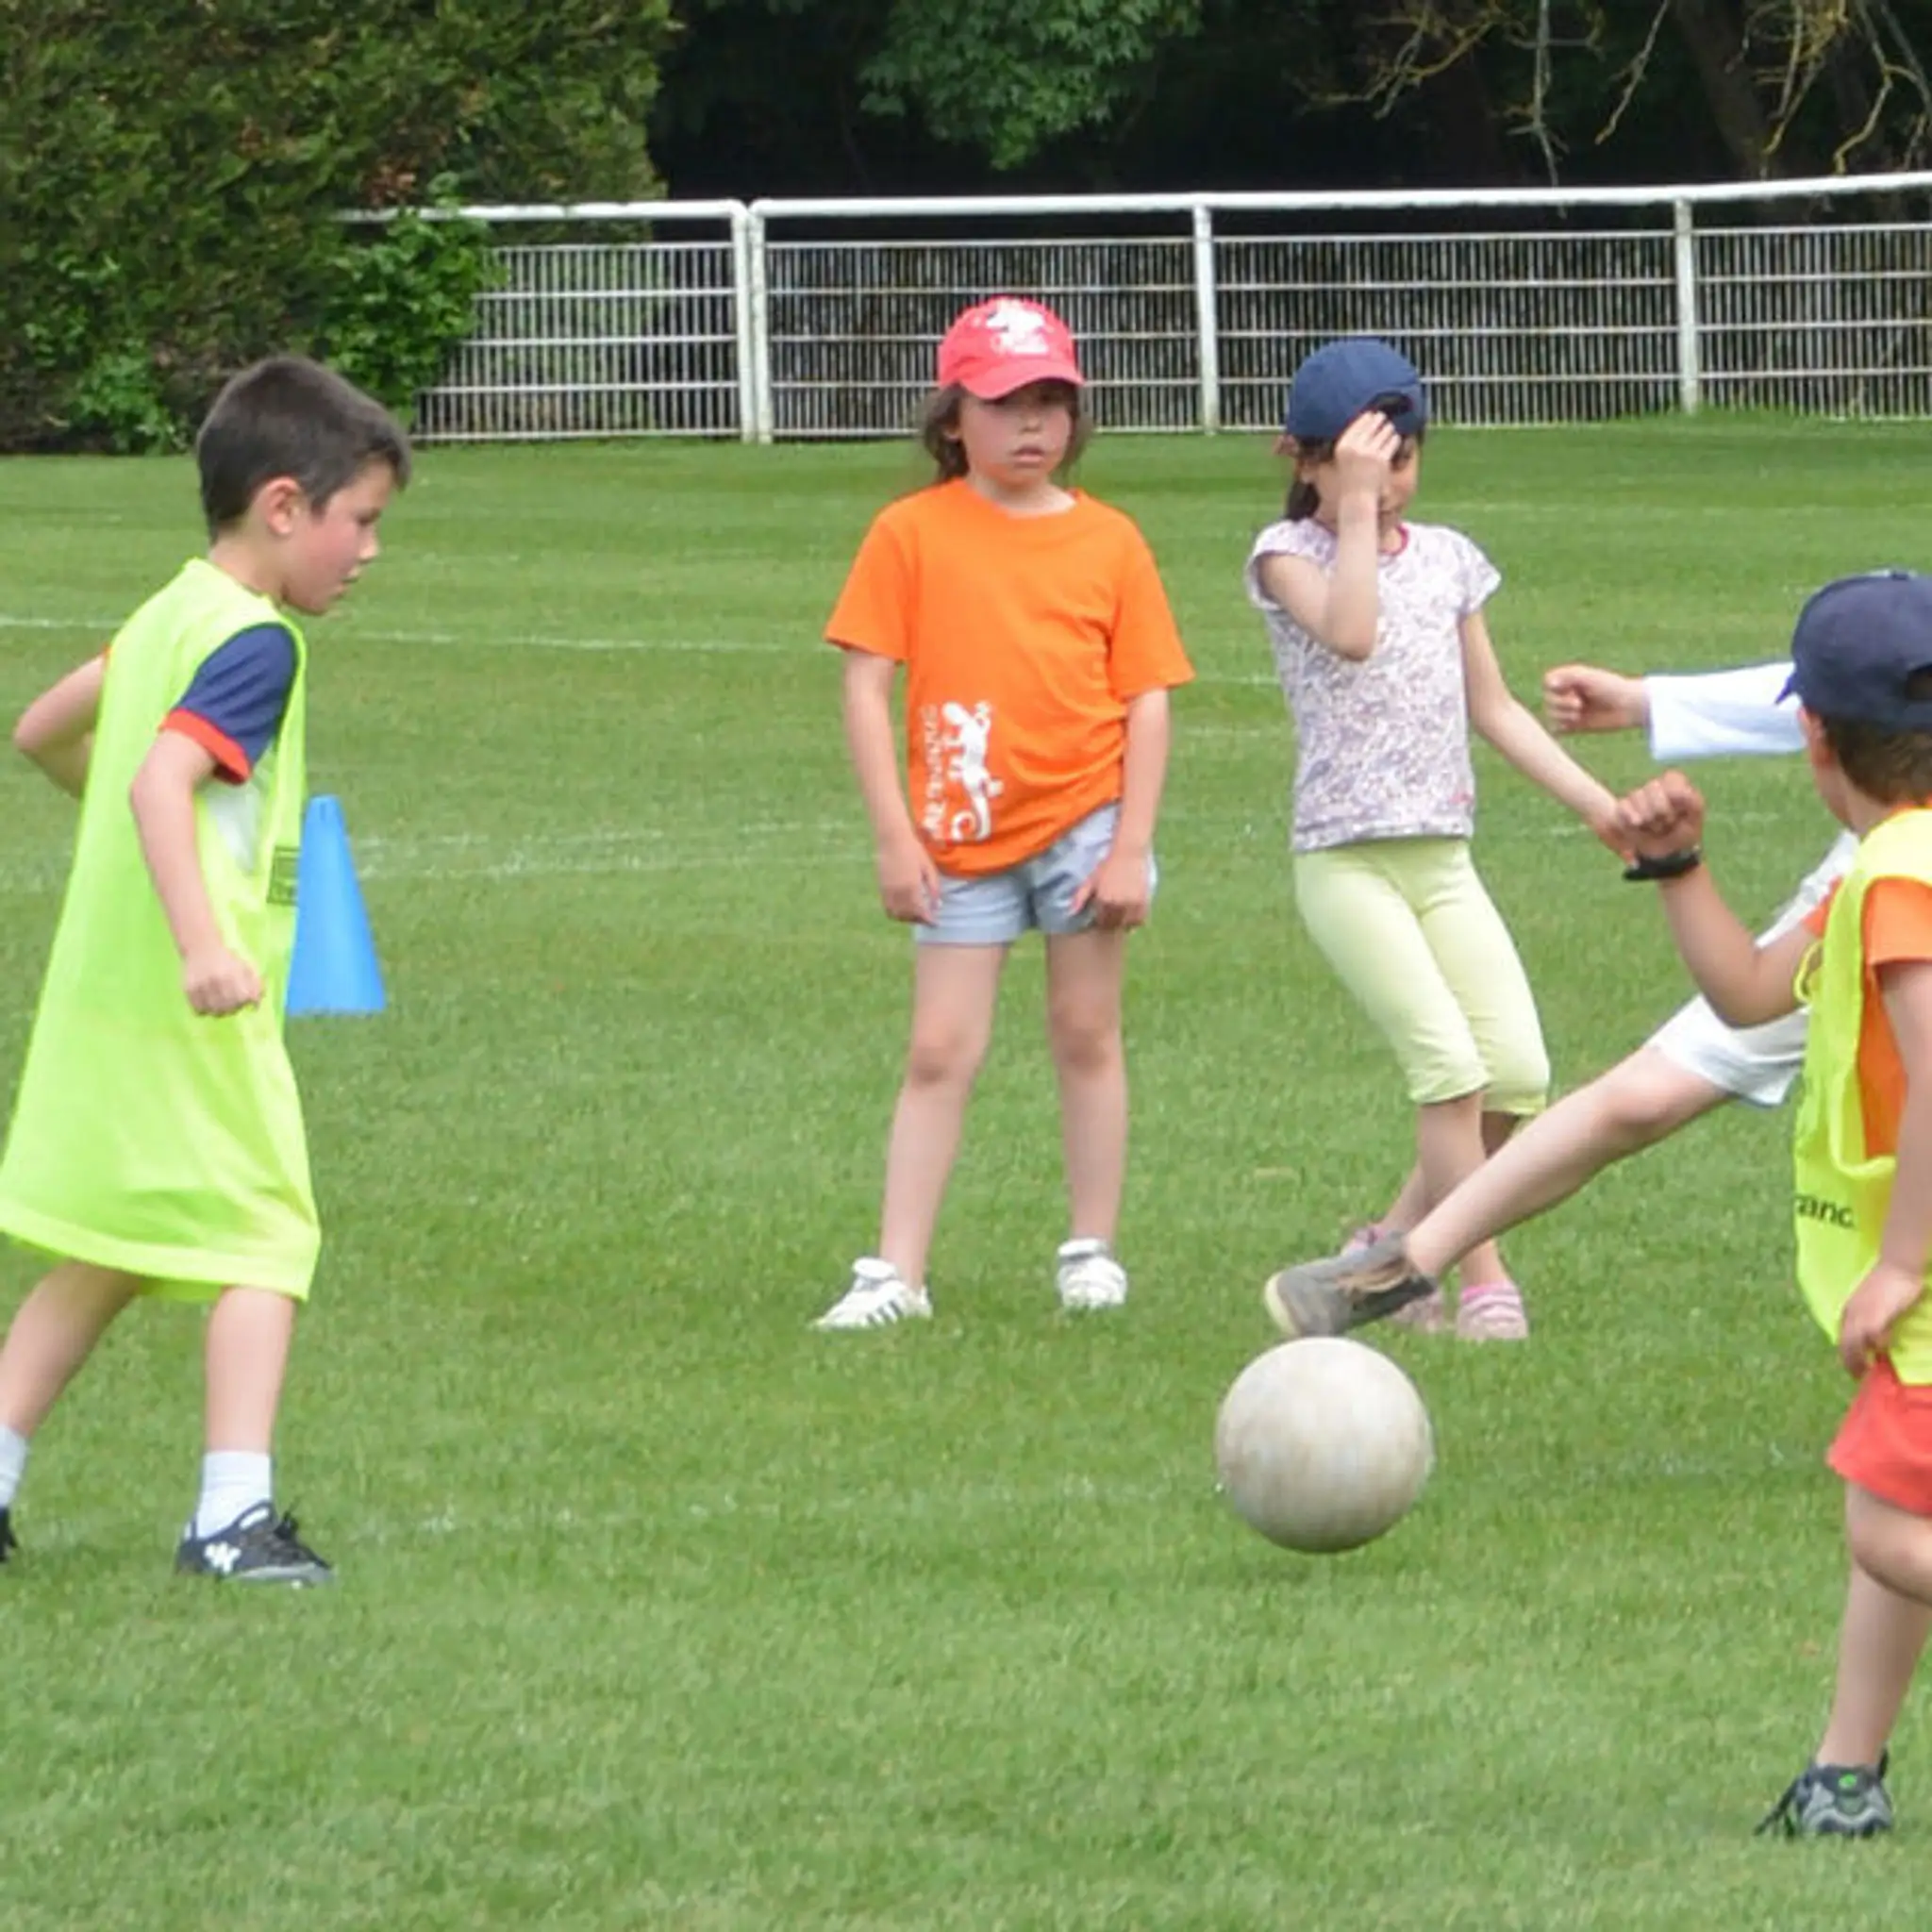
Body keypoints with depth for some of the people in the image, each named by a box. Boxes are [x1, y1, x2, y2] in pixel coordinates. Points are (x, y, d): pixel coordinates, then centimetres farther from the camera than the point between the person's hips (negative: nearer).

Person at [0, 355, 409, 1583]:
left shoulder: (166, 617, 12)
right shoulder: (254, 643, -15)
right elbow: (160, 783, -29)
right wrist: (204, 942, -38)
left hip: (99, 1003, 9)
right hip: (192, 1016, -9)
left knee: (102, 1260, 17)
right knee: (262, 1243, -2)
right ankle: (234, 1515, -8)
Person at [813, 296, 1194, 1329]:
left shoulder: (1109, 542, 2)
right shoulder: (912, 534, -2)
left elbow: (1146, 700, 1)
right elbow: (865, 684, -3)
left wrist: (1130, 848, -6)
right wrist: (894, 838, -9)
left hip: (1083, 819, 1)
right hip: (962, 838, -1)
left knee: (1086, 1035, 6)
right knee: (940, 1054, -1)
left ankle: (1090, 1250, 15)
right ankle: (896, 1272, -2)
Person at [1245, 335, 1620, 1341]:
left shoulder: (1445, 558, 13)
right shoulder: (1289, 555, -2)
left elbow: (1493, 707, 18)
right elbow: (1349, 632, -24)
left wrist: (1596, 802, 12)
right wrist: (1354, 507, -19)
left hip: (1443, 858, 5)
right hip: (1344, 860, -5)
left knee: (1518, 1071, -5)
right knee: (1449, 1061, -17)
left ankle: (1398, 1240, 14)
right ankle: (1483, 1282, -10)